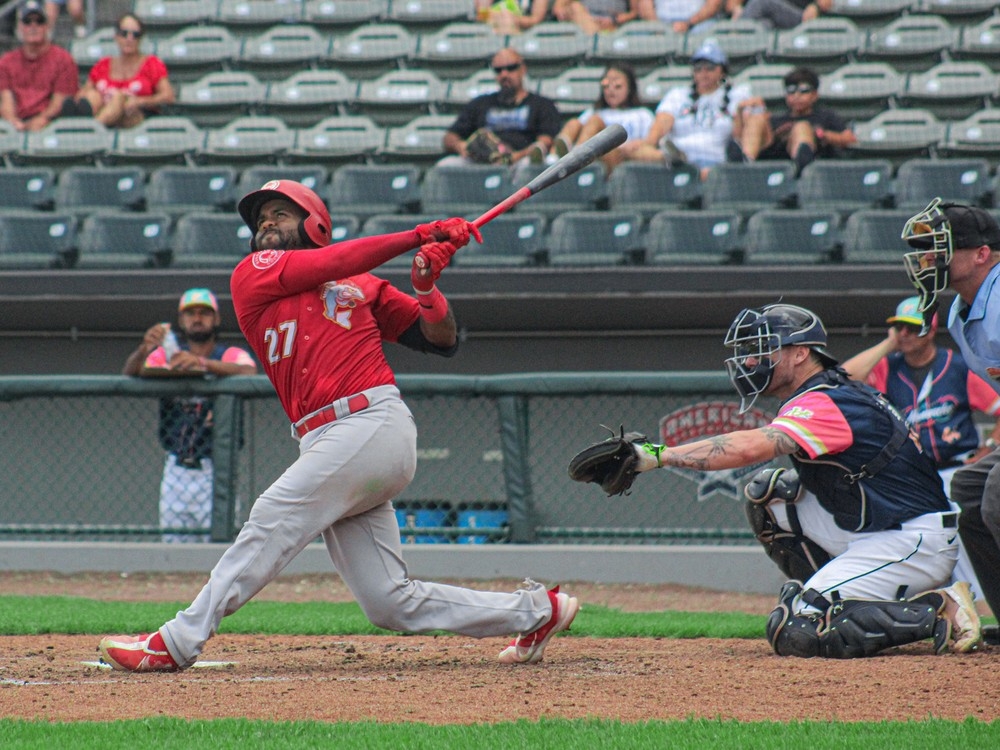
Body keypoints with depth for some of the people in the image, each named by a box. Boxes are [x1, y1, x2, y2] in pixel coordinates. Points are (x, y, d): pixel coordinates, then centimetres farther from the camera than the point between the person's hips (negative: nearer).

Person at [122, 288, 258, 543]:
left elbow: (249, 373, -20)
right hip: (176, 472, 3)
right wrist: (144, 350, -29)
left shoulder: (231, 356, 3)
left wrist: (201, 362, -36)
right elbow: (129, 374, -6)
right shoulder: (167, 355, 11)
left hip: (216, 473, -3)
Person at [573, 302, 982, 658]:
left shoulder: (828, 404, -18)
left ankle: (938, 611, -12)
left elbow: (748, 448, -33)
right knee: (769, 491, 9)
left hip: (917, 542, -10)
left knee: (792, 632, -18)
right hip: (871, 536, 10)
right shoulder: (829, 394, 15)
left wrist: (656, 454, -36)